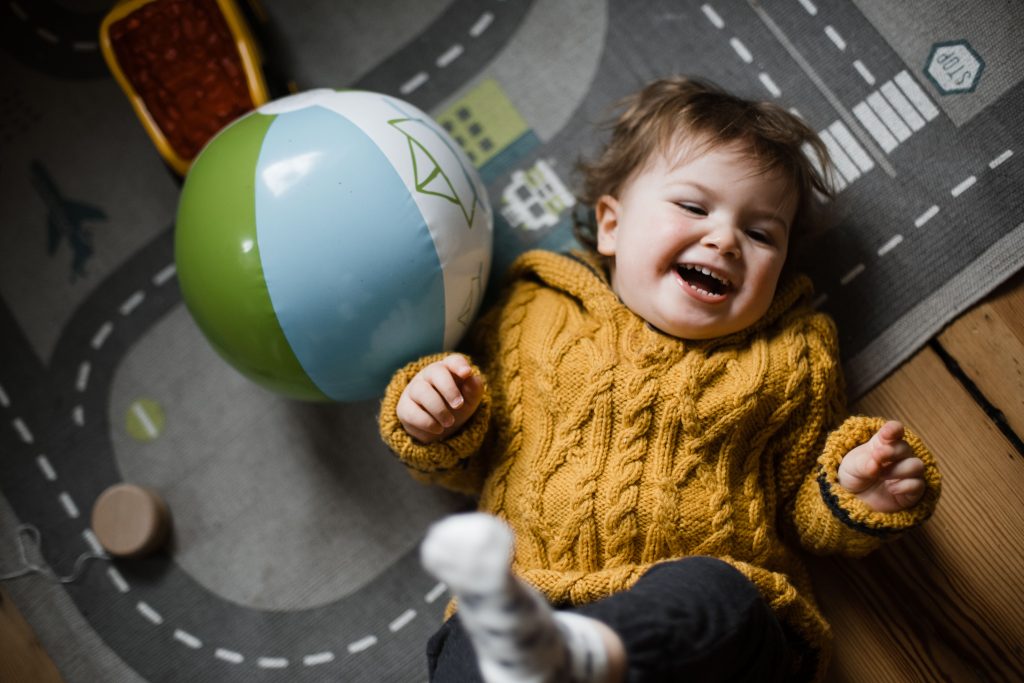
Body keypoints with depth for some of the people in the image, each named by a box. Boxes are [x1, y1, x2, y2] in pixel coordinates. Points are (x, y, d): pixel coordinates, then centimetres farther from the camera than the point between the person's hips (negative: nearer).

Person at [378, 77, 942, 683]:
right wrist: (437, 430, 1)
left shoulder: (789, 356, 16)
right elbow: (475, 462, 23)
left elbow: (803, 511, 21)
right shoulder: (536, 313, 15)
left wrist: (858, 493, 0)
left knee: (711, 592, -37)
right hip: (518, 605, 1)